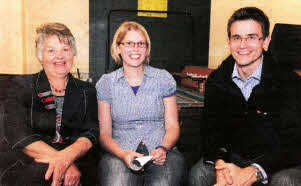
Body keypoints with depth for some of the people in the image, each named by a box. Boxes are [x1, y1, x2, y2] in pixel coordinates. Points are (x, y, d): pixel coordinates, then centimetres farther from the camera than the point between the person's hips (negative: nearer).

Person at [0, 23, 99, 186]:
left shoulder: (86, 91, 17)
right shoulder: (20, 86, 10)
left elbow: (91, 133, 2)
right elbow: (18, 135, -4)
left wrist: (67, 156, -22)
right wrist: (59, 159, -20)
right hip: (26, 167, -1)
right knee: (40, 171, -34)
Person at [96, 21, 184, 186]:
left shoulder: (163, 78, 9)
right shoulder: (106, 83, 9)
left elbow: (172, 126, 7)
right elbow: (104, 133, 6)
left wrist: (163, 149, -13)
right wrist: (123, 154, -13)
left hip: (161, 154, 0)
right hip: (119, 154, 0)